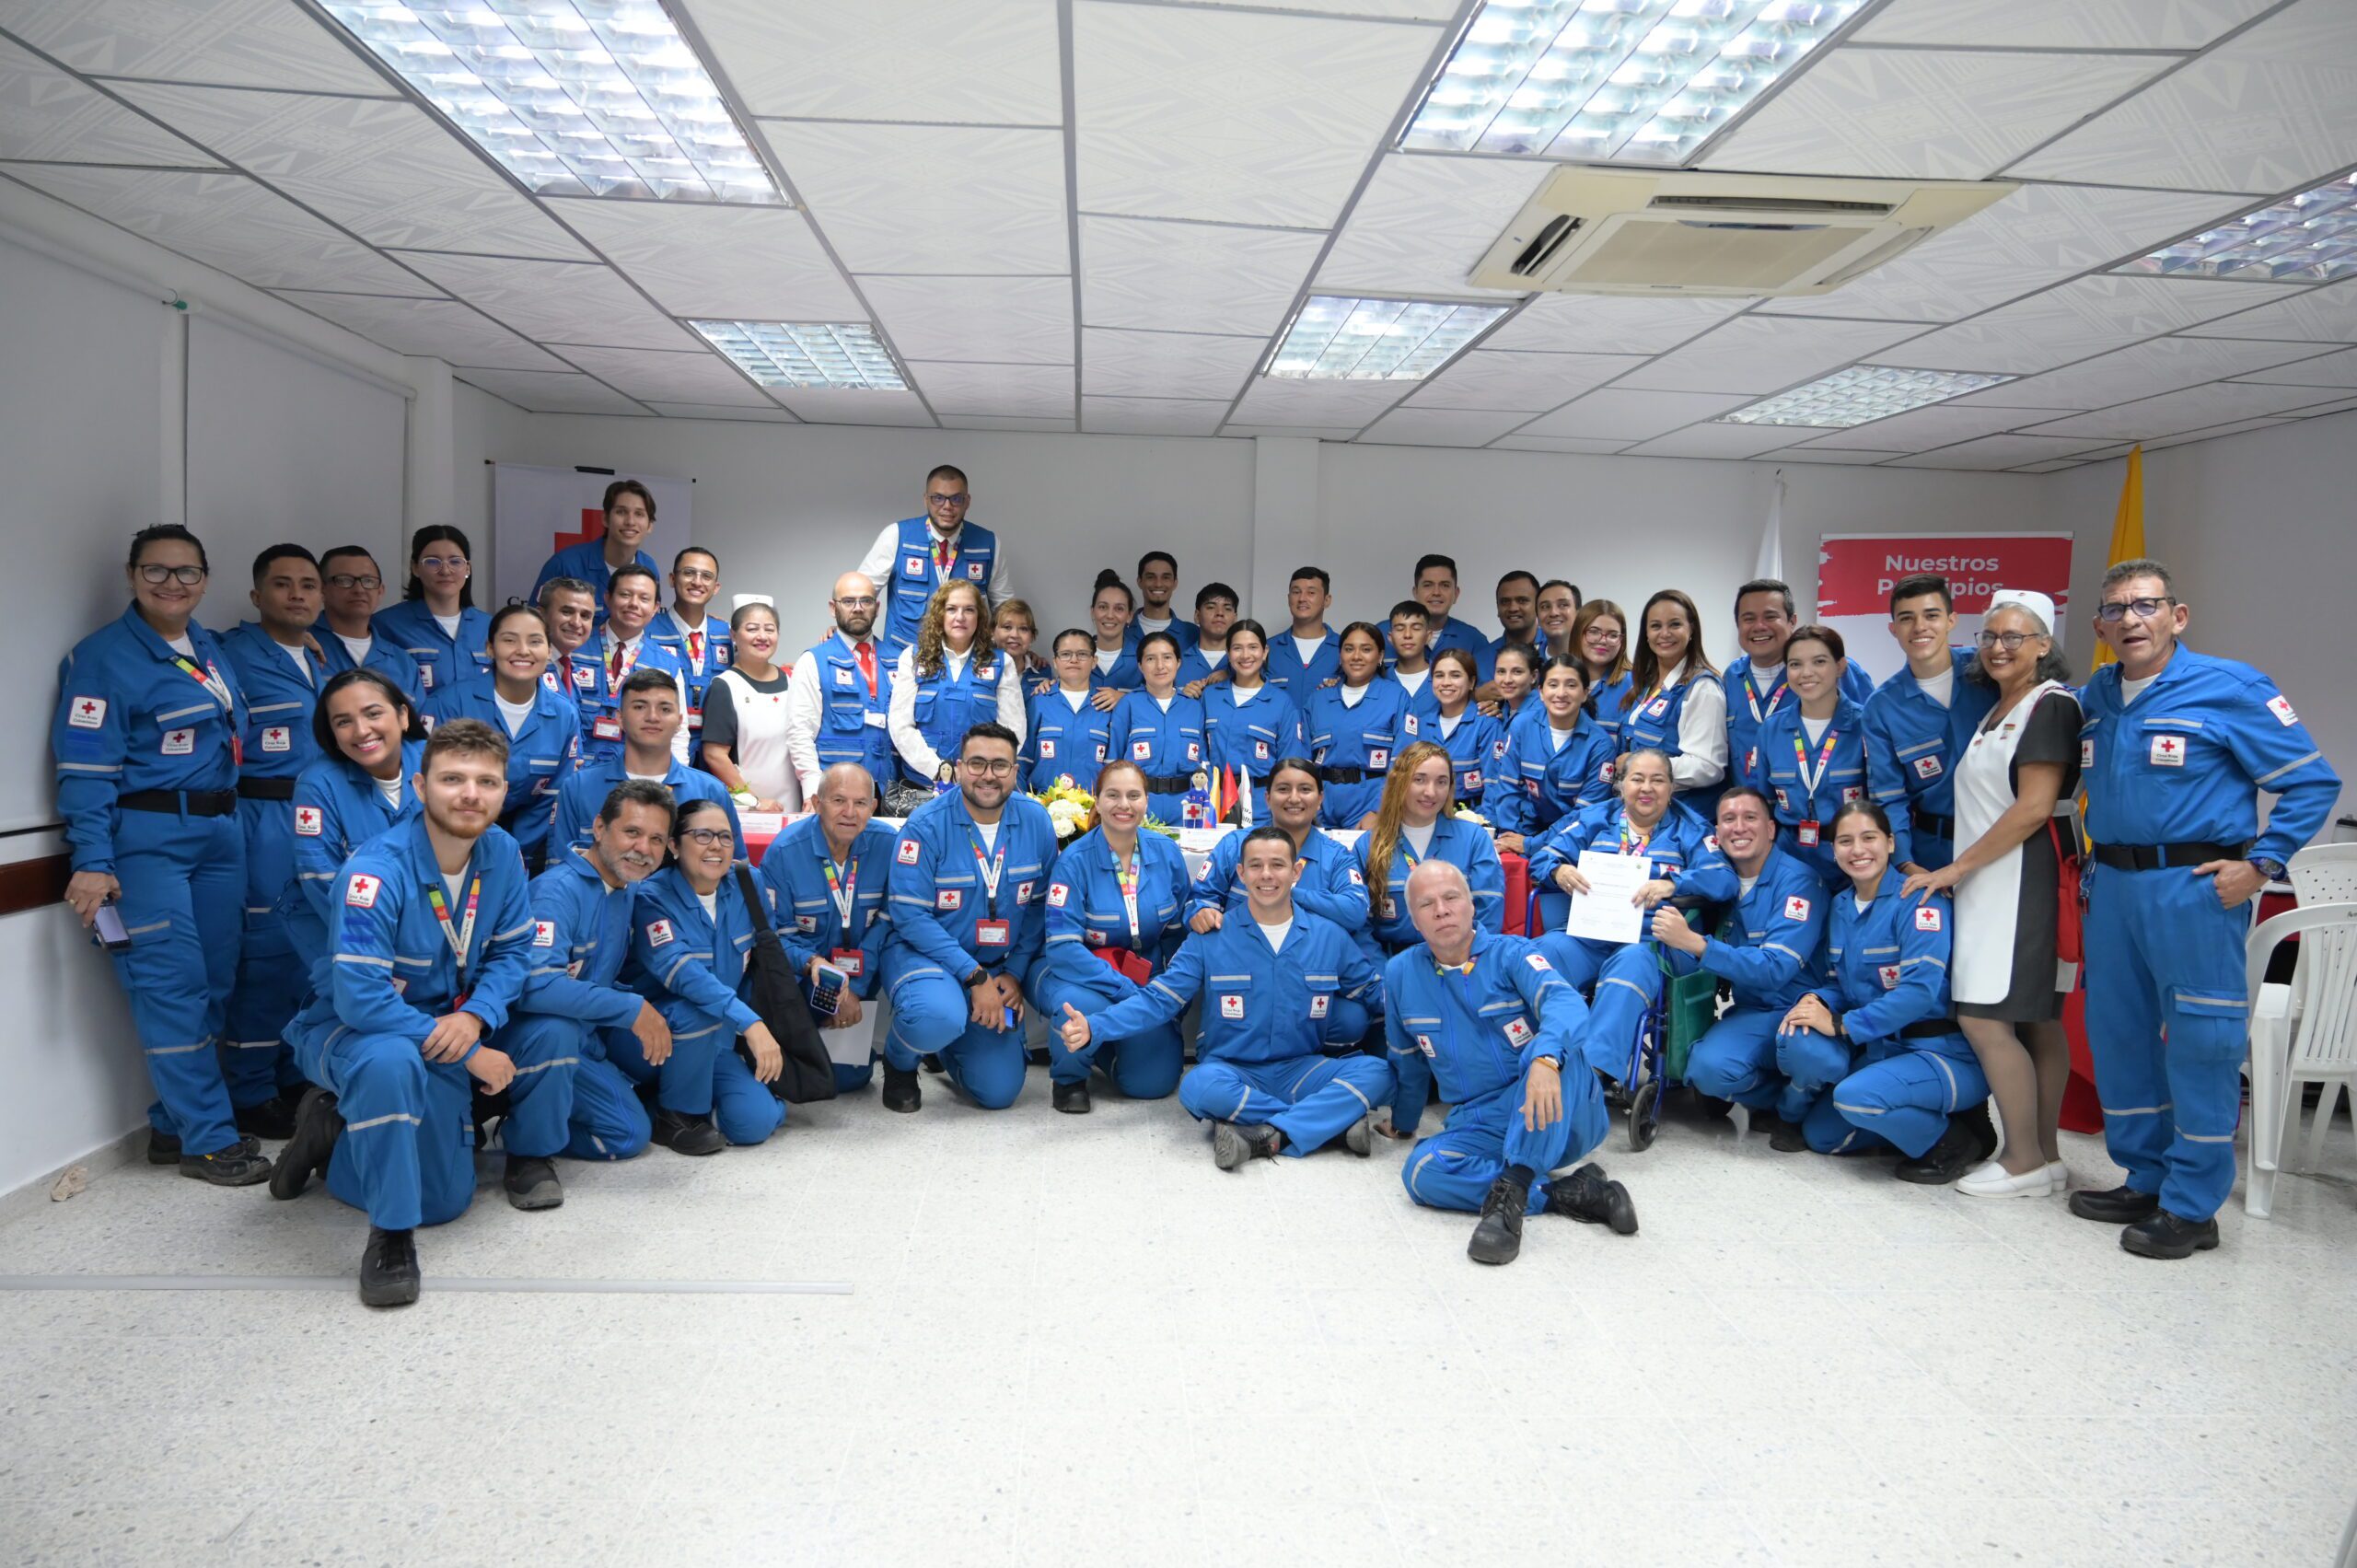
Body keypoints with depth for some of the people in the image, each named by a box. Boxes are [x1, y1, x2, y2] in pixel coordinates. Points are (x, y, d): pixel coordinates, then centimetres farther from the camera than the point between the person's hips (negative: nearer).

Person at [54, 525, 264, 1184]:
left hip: (220, 831, 7)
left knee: (215, 981, 8)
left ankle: (174, 1124, 20)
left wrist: (230, 822, 15)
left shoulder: (212, 649, 14)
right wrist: (91, 862, -17)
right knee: (174, 986, -6)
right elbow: (86, 769, -12)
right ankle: (209, 1140, 1)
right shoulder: (103, 657, -7)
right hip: (148, 838, -7)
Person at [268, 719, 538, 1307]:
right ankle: (390, 1235, -23)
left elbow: (513, 951, -2)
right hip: (347, 1030, -5)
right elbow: (361, 999, -31)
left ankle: (336, 1129, 23)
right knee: (390, 1061, -41)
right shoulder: (376, 871, -28)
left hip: (444, 1026, 5)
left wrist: (475, 1018, -23)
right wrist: (470, 1054, -27)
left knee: (446, 1200, -1)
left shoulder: (501, 852, -9)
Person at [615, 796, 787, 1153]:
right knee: (699, 1013, -36)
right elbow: (678, 969, -32)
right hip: (646, 1038, -4)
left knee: (756, 1121, -17)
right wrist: (749, 1022, -42)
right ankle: (676, 1115, -10)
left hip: (714, 1043, 4)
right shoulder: (652, 897, -17)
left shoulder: (750, 889, -2)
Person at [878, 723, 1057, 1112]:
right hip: (923, 952, -4)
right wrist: (974, 977, -22)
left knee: (999, 1091, -2)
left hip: (997, 968, 4)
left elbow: (1040, 905, 3)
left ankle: (948, 1048, 33)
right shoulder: (926, 827, -16)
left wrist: (1015, 973, -6)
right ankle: (899, 1063, 0)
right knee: (938, 1018, -38)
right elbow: (911, 916, -18)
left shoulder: (1036, 821, -5)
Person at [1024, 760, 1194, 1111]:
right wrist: (1127, 991, -28)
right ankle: (1068, 1076, -3)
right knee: (1084, 1006, -37)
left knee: (1155, 1080, -11)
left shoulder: (1167, 853, -5)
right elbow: (1063, 947, -21)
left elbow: (1178, 931, 5)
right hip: (1077, 975, -3)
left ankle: (1105, 1048, 23)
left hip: (1145, 978, 4)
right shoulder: (1074, 861, -16)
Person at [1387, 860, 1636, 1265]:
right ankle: (1569, 1193, -25)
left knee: (1558, 1044, -35)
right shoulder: (1400, 973, 6)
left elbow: (1563, 1001, -28)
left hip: (1559, 1120, -3)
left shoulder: (1511, 954, -6)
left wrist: (1545, 1059, -48)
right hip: (1476, 1124, 3)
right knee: (1421, 1170, -29)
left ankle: (1510, 1193, -42)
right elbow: (1404, 1055, 23)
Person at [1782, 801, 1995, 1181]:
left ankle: (1953, 1142, -5)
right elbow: (1840, 981, 12)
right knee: (1819, 1134, 6)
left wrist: (1841, 1025, -23)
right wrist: (1816, 1000, -12)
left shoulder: (1918, 899, -17)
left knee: (1856, 1095, -32)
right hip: (1881, 1049, 8)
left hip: (1944, 1053, -8)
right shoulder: (1841, 905, 6)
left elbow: (1921, 989, -27)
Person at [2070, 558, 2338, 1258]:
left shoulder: (2231, 689, -7)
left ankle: (2191, 1207, 8)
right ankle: (2145, 1181, 26)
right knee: (2117, 1035, 12)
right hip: (2112, 885, 7)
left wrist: (2260, 864, -12)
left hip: (2195, 886, -6)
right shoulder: (2094, 698, 10)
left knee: (2200, 1043, -2)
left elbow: (2313, 781, -5)